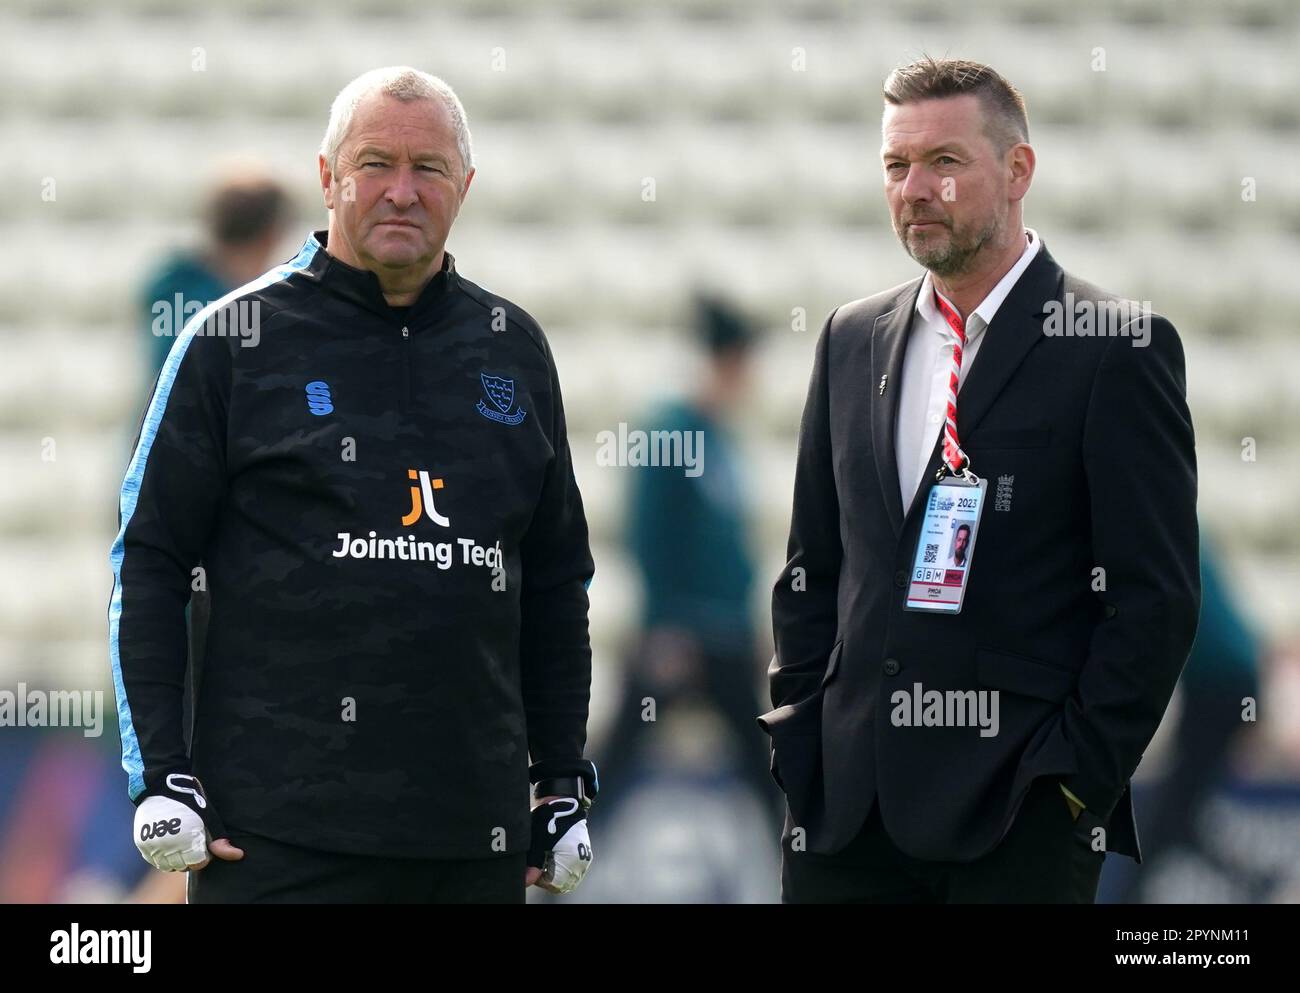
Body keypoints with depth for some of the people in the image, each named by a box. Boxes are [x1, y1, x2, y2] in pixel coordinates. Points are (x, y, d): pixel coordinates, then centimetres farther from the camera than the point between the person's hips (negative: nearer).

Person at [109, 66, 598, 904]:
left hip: (475, 834, 4)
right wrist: (160, 775, -5)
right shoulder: (236, 340, 3)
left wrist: (563, 782, 15)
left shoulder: (513, 348, 14)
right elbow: (150, 560, 2)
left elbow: (556, 582, 20)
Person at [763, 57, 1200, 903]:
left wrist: (1078, 778, -11)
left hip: (1019, 817, -5)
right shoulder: (852, 341, 13)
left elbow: (1157, 597, -7)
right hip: (845, 804, 5)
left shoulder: (1118, 349, -4)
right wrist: (798, 747, 8)